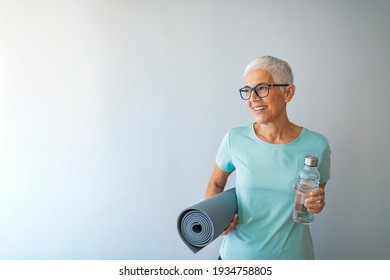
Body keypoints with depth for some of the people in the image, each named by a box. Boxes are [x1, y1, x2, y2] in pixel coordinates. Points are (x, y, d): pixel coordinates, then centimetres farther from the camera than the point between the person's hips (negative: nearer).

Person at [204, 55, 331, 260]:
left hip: (292, 254, 1)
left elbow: (319, 193, 5)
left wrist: (317, 203, -15)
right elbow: (215, 184, 2)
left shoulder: (316, 145, -12)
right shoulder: (235, 139, -13)